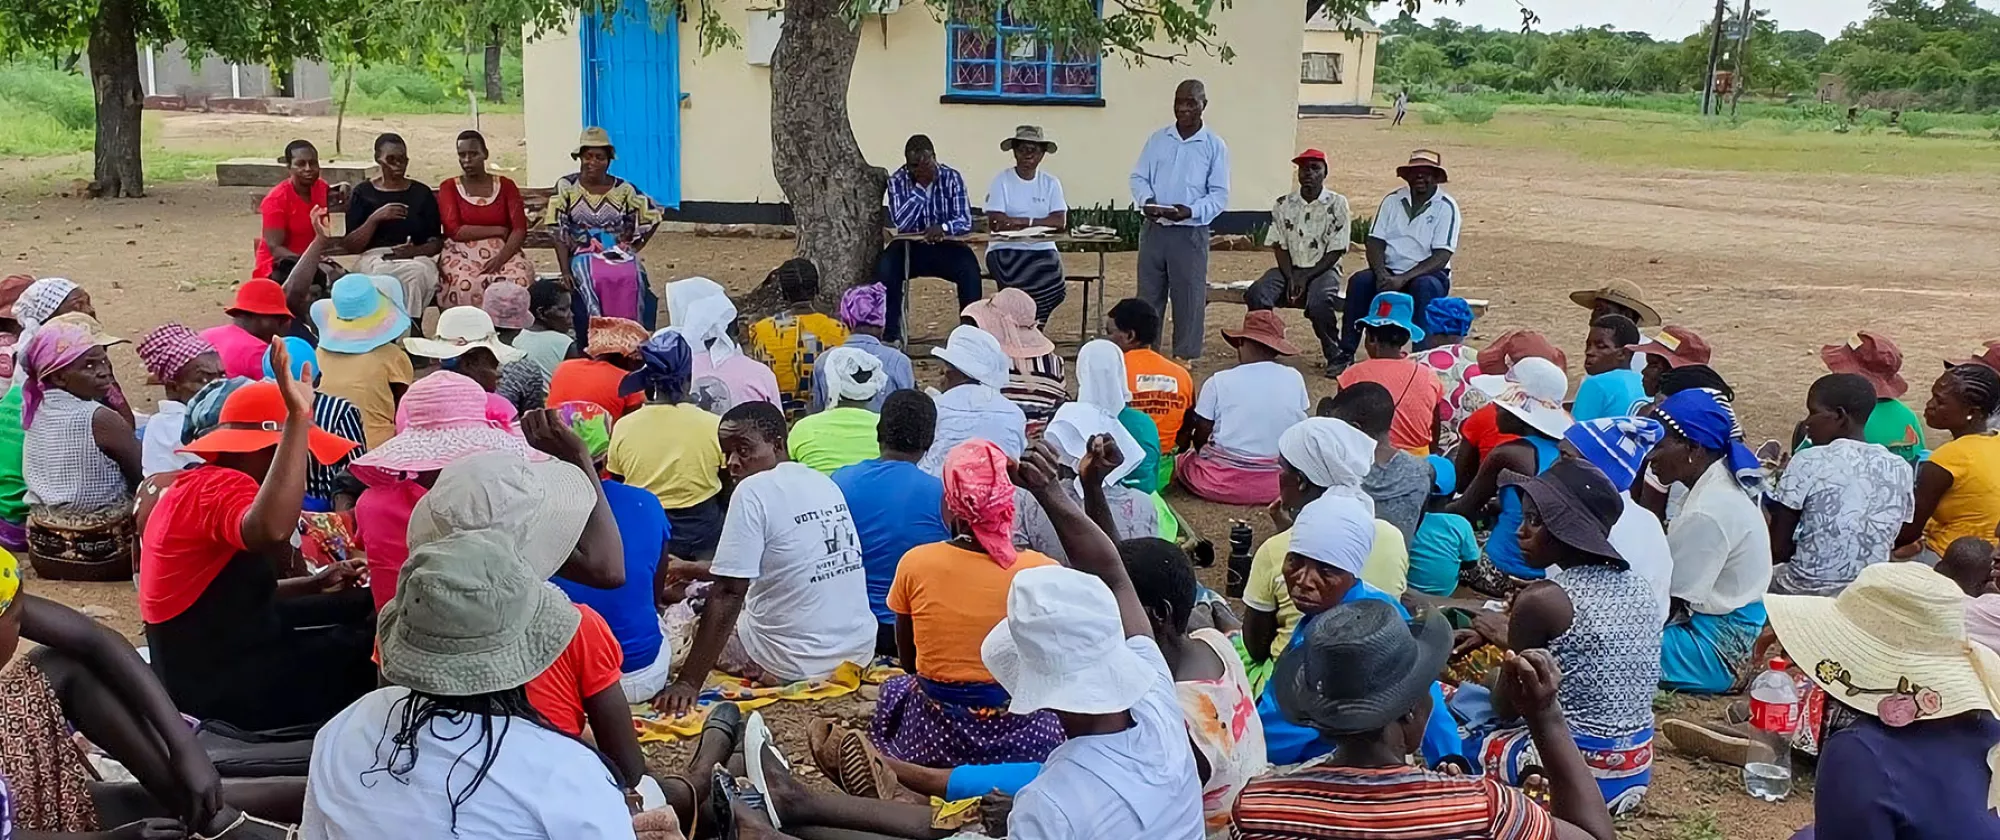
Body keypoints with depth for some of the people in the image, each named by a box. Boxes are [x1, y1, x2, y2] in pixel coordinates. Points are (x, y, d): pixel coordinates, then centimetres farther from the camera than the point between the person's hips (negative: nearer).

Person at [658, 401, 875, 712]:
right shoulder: (822, 481, 9)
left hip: (801, 663, -8)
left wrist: (687, 684, -17)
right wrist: (698, 570, 26)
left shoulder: (754, 491, -15)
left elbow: (729, 593, -19)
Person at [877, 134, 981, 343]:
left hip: (945, 247, 0)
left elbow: (965, 220, -12)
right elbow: (899, 223, -18)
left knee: (969, 266, -30)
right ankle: (891, 334, -22)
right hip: (910, 247, 0)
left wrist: (943, 228, -35)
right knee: (885, 266, -30)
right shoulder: (897, 180, -7)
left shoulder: (951, 177, -5)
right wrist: (920, 186, -23)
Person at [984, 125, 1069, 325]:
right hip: (1005, 249, -3)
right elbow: (995, 223, -10)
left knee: (1052, 282, -27)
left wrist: (1026, 221, -15)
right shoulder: (1002, 180, 1)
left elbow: (1060, 222, -3)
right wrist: (1040, 222, -10)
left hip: (1041, 249, 3)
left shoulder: (1051, 183, 10)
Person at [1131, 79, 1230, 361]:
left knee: (1188, 300, 0)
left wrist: (1191, 210, -20)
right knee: (1148, 296, 8)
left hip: (1190, 233, -3)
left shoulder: (1215, 146, 0)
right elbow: (1139, 177, 10)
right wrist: (1146, 200, -12)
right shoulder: (1157, 139, 9)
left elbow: (1219, 194, -3)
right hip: (1154, 230, 3)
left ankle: (1185, 360, 8)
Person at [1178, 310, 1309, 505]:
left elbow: (1200, 438, -4)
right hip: (1279, 482, 2)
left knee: (1183, 459, 25)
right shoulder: (1295, 379, -4)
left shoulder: (1219, 382, -11)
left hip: (1224, 482, -2)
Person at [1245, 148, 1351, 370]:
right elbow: (1279, 247, 4)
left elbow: (1335, 252, -6)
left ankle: (1336, 357, -14)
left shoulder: (1336, 204, -2)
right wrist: (1291, 278, -13)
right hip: (1290, 269, 3)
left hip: (1322, 269, -3)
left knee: (1318, 302, -36)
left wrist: (1306, 277, -16)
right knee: (1256, 294, -26)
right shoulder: (1283, 204, 7)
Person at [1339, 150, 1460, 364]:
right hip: (1389, 273, 3)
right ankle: (1346, 353, -24)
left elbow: (1441, 257, -14)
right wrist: (1382, 274, -19)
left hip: (1429, 274, -3)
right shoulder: (1392, 200, 7)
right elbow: (1375, 242, 2)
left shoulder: (1446, 207, -6)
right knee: (1359, 281, -25)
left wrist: (1403, 279, -25)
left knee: (1424, 287, -37)